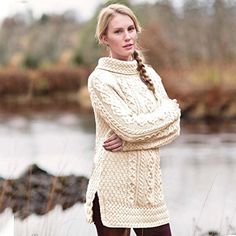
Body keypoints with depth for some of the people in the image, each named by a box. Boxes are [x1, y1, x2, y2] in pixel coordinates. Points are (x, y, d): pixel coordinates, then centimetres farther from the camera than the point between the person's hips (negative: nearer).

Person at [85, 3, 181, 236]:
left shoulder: (149, 74, 10)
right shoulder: (100, 79, -8)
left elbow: (173, 128, 2)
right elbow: (129, 126, -19)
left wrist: (128, 140, -13)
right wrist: (171, 109, -5)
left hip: (148, 185, 5)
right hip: (115, 187, -5)